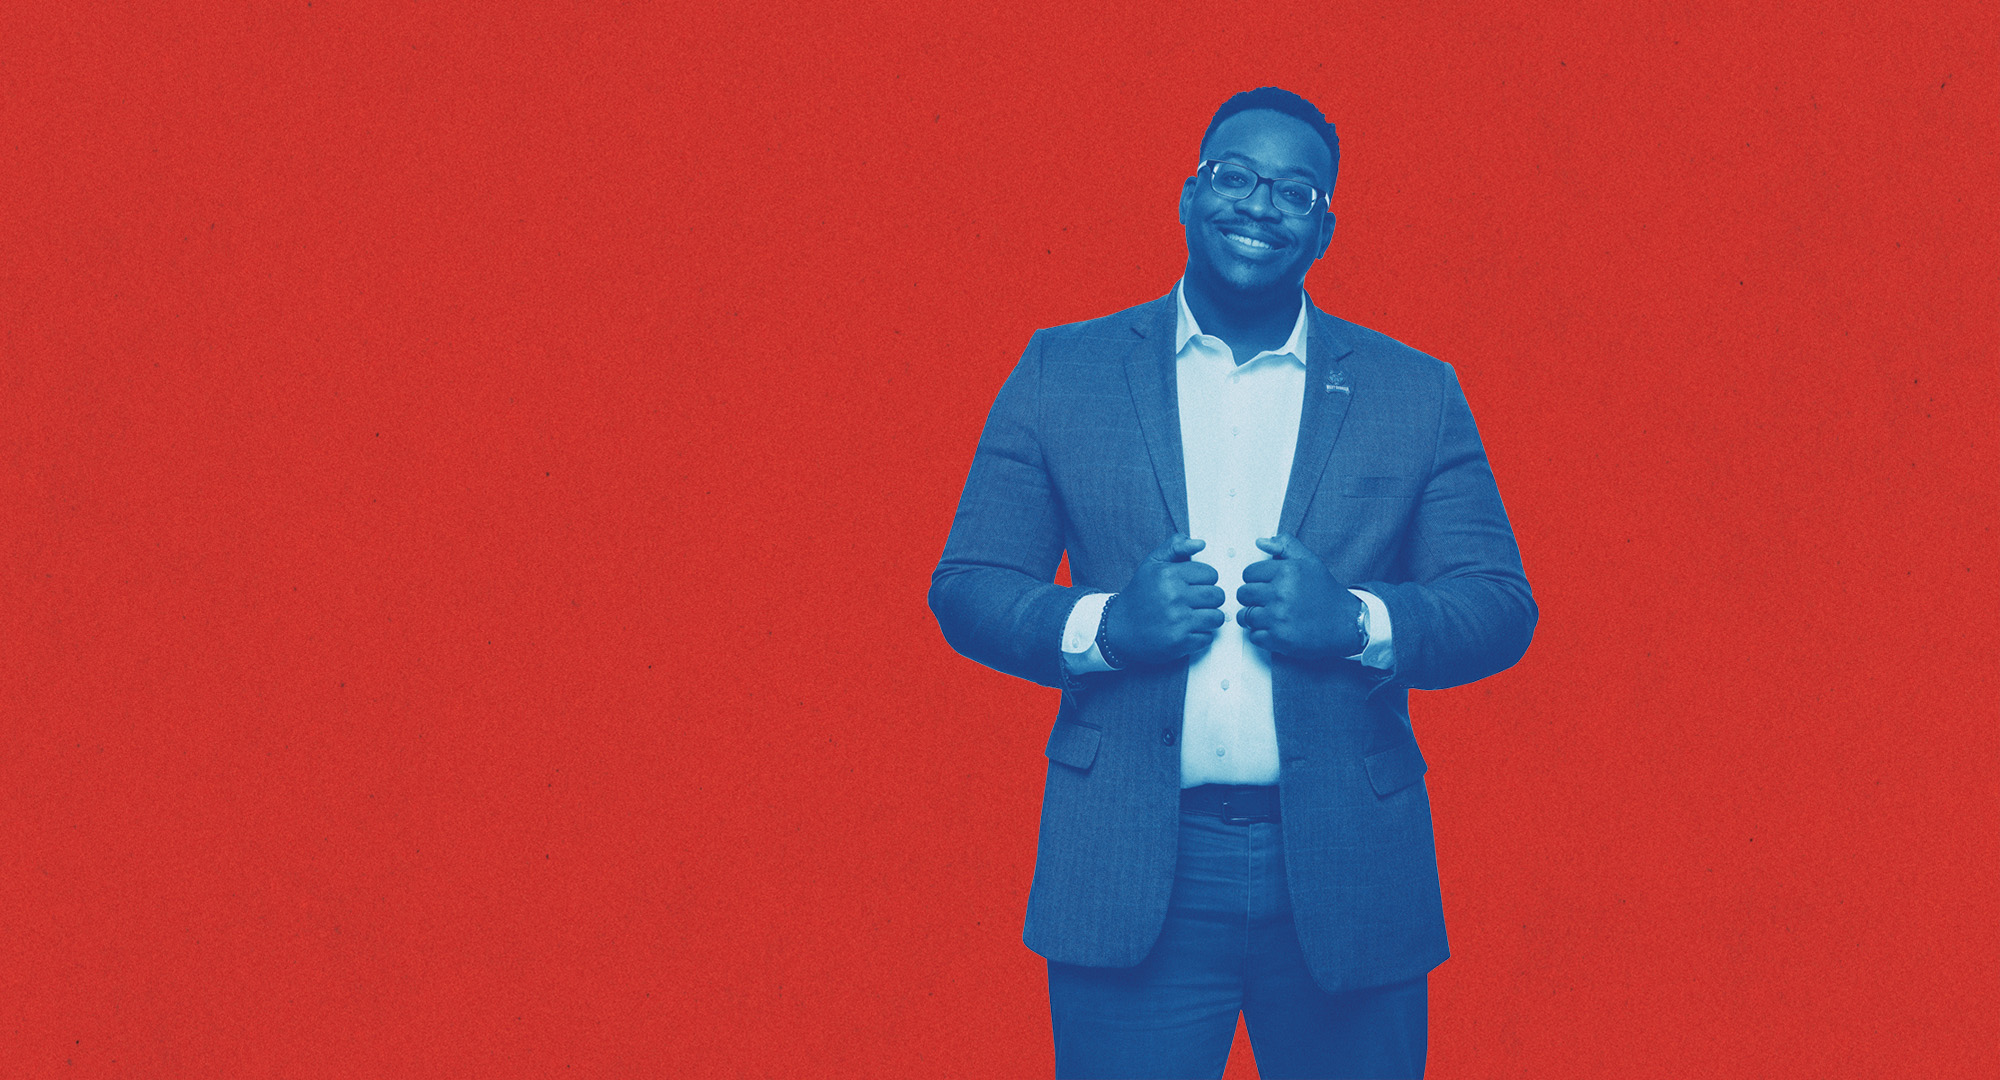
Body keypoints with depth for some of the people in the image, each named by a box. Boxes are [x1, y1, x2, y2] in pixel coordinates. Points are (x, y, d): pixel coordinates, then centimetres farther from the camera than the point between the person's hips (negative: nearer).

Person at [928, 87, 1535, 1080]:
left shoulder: (1416, 394, 7)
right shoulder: (1063, 372, 6)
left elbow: (1501, 606, 4)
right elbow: (966, 586, 5)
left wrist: (1356, 622, -15)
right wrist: (1104, 625, -14)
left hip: (1344, 883, 1)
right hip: (1127, 881, -1)